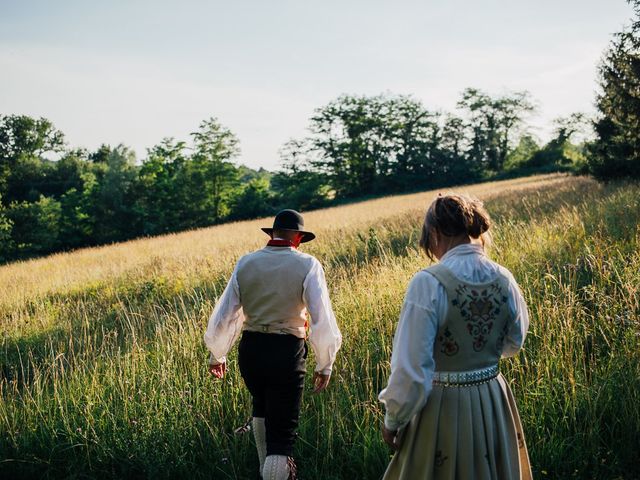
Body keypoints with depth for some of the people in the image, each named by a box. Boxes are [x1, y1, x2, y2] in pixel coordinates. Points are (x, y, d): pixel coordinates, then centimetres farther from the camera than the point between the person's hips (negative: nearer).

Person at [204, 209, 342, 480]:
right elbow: (323, 321, -12)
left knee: (262, 407, 33)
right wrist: (325, 365, 0)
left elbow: (224, 316, 5)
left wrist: (217, 355, 20)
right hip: (287, 353, -4)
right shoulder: (307, 265, -7)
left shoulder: (245, 264, 3)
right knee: (281, 434, 4)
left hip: (250, 350, 5)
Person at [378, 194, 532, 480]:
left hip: (443, 407, -5)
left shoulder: (428, 283, -21)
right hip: (494, 401, 5)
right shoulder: (504, 279, -5)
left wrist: (392, 419, -6)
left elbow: (411, 365, -19)